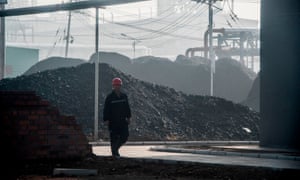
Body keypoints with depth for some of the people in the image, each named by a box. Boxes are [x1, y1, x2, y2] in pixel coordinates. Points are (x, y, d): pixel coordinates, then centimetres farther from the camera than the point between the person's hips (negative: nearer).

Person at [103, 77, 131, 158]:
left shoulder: (124, 96, 8)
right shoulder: (109, 97, -6)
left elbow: (127, 107, 17)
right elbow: (106, 109, -6)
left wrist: (128, 117, 13)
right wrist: (106, 119, -12)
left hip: (122, 120, 5)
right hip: (113, 121, -4)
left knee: (125, 136, 1)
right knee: (114, 137, 0)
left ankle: (116, 147, 23)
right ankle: (114, 153, 12)